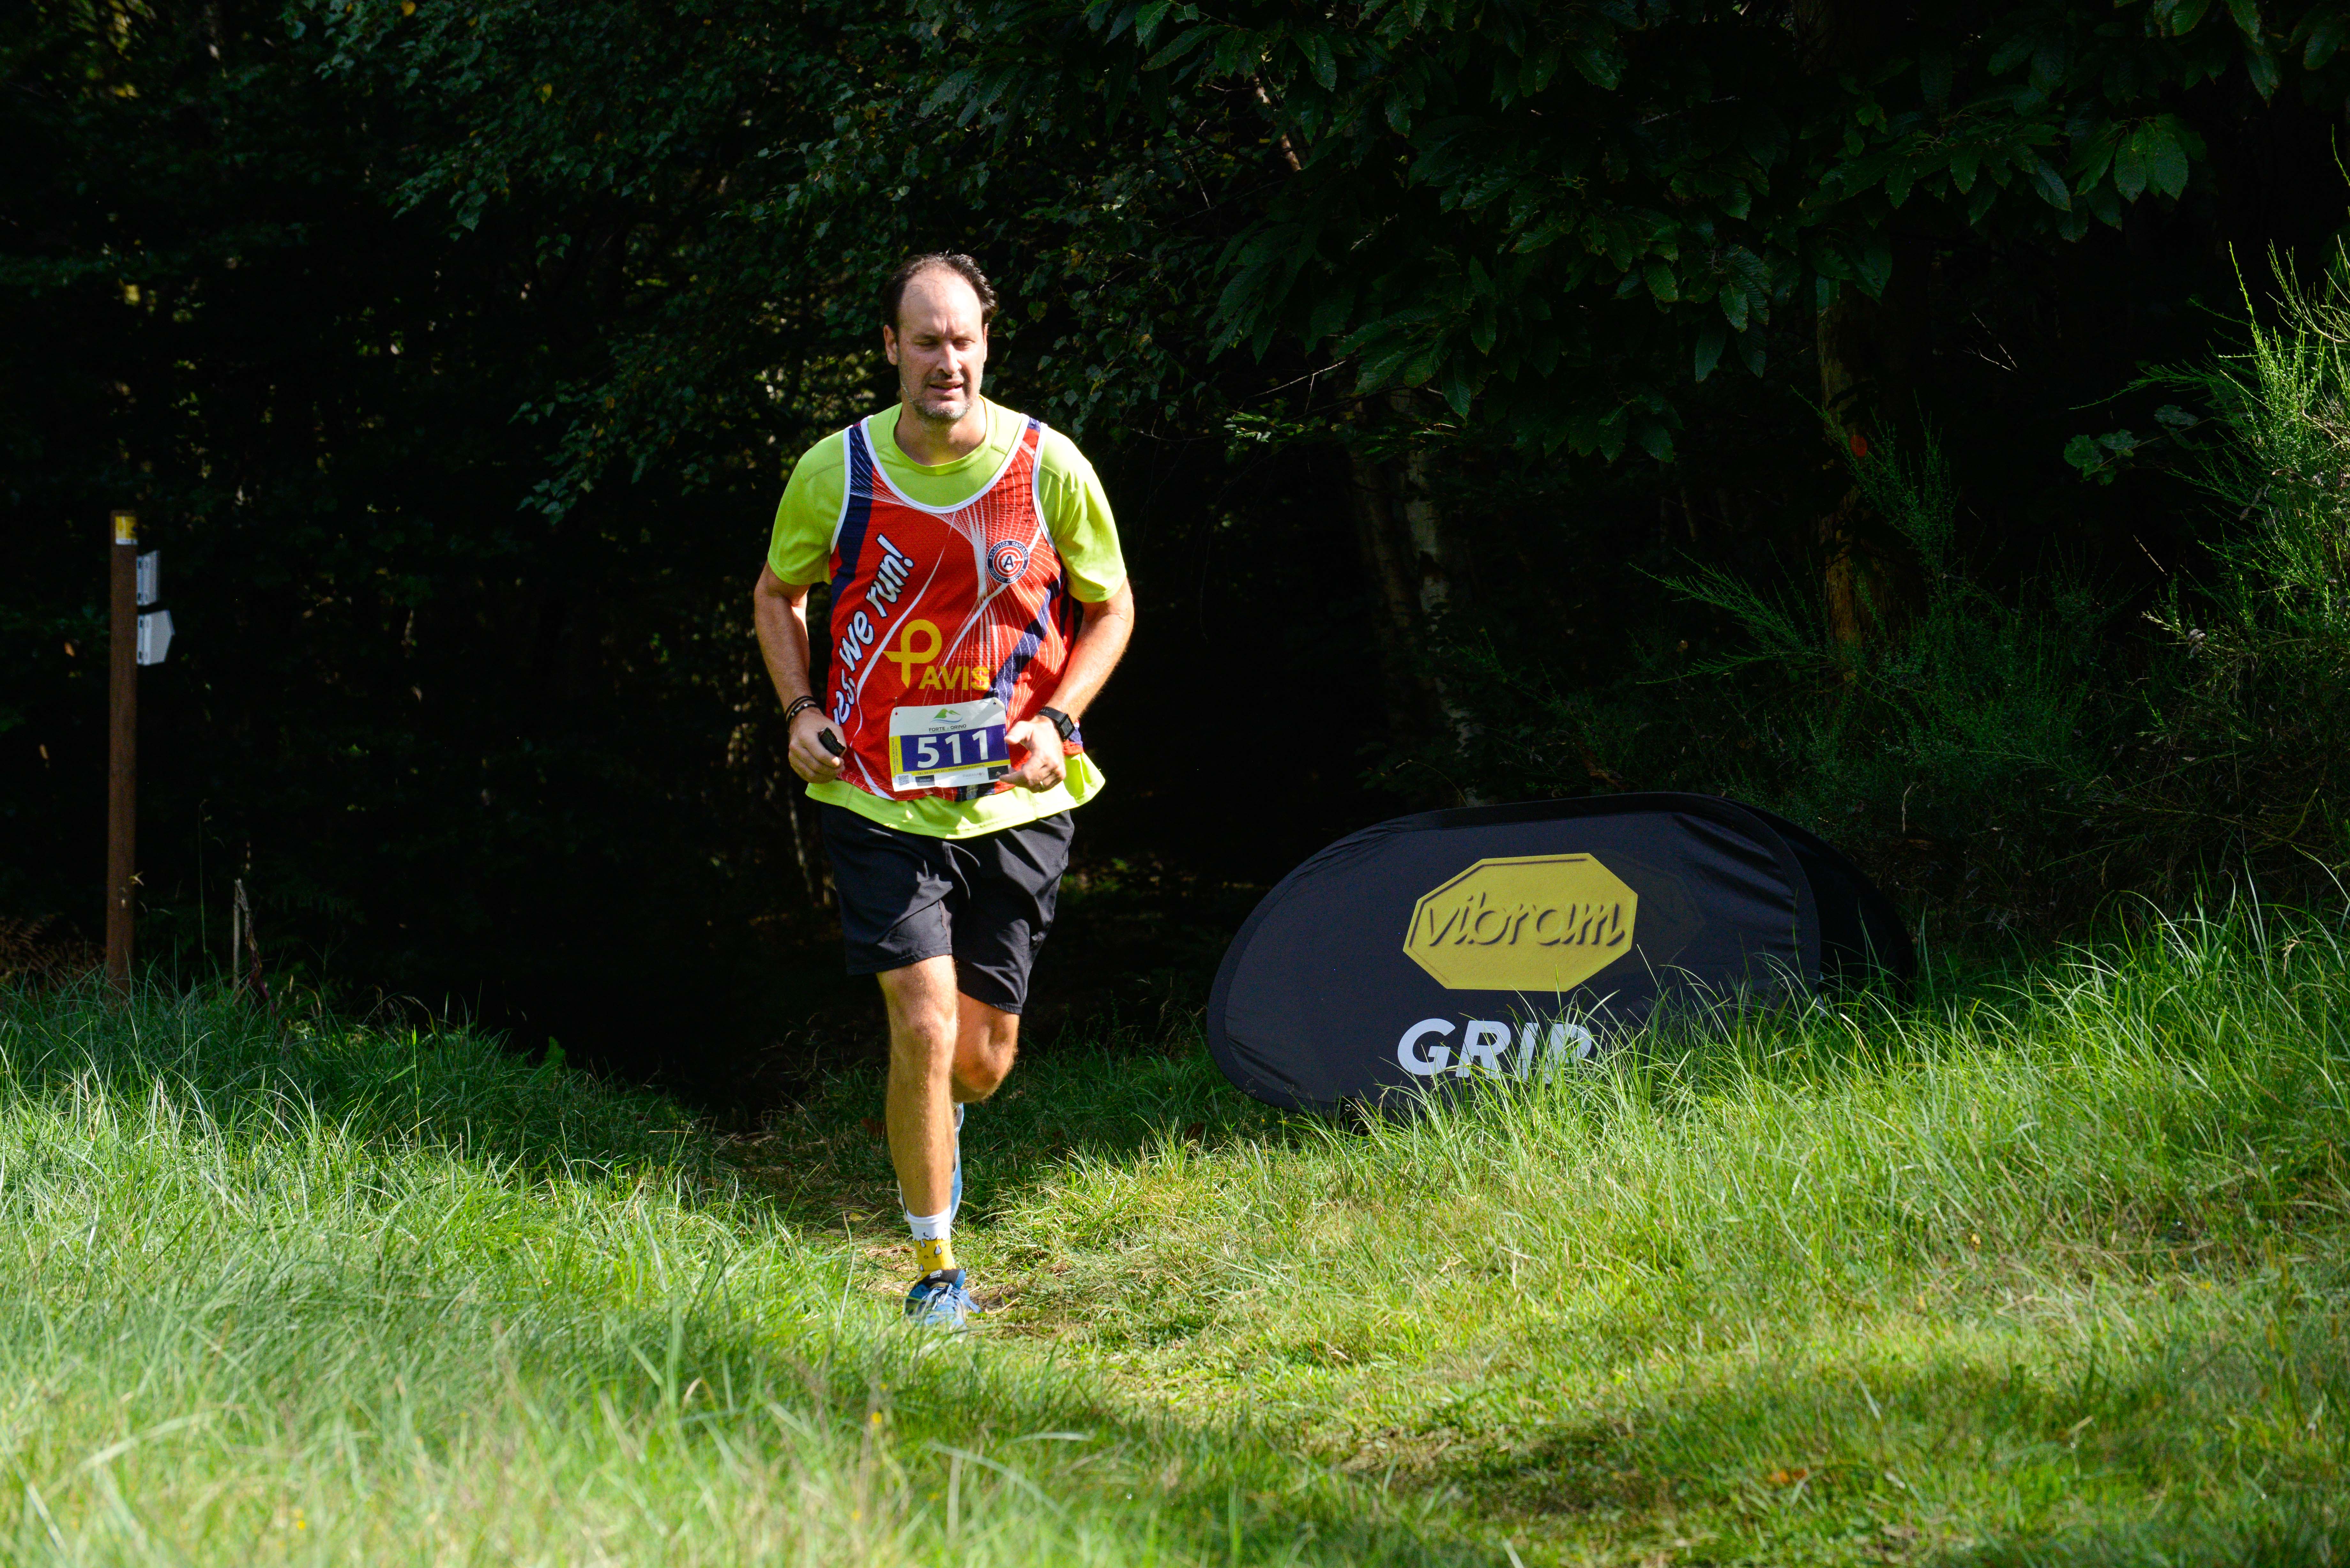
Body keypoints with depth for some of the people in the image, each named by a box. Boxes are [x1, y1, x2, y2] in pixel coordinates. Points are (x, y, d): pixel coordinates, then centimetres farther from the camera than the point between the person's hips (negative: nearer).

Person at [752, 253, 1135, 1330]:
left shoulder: (1050, 469, -5)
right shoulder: (834, 473, -5)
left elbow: (1109, 607, 9)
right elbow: (778, 592, 14)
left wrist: (1057, 722, -6)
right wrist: (800, 709, -2)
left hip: (1015, 801, 1)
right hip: (878, 798, -1)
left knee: (986, 1053, 8)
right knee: (925, 1022, -14)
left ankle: (938, 1120, 46)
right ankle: (935, 1269, 1)